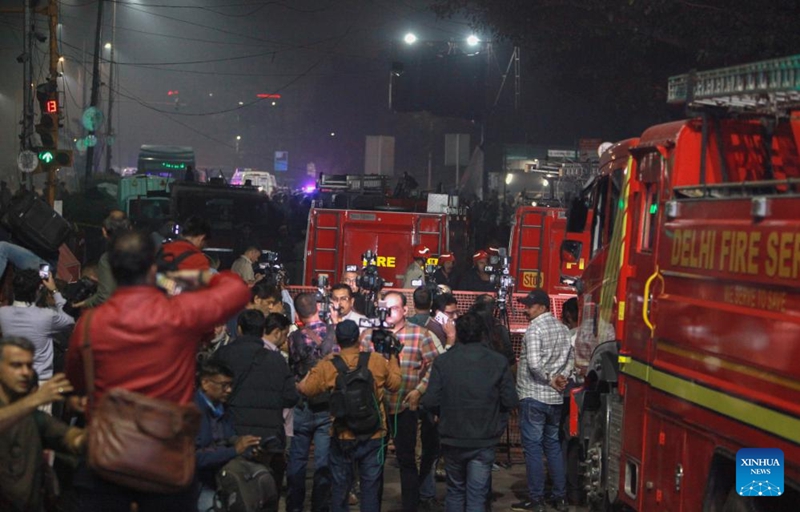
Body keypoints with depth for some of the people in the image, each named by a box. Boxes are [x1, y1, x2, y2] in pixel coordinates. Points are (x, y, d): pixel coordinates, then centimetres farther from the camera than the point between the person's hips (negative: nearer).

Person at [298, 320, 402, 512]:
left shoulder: (327, 365, -12)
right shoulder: (377, 361, -9)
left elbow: (306, 388, -5)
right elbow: (395, 384, 4)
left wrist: (310, 372, 14)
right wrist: (393, 357, 18)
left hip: (342, 437, 0)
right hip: (373, 436, 0)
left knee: (340, 486, 13)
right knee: (371, 488, 9)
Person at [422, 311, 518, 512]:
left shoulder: (442, 362, -7)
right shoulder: (498, 362, -7)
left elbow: (430, 402, -10)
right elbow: (510, 402, -6)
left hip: (452, 438, 1)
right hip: (484, 441, -1)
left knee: (455, 490, 19)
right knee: (477, 495, 4)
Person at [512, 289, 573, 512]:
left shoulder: (535, 328, -13)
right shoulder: (562, 328, 10)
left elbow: (533, 364, -22)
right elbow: (569, 359, 10)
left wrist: (550, 379, -8)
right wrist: (560, 378, -4)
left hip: (533, 396, -7)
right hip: (555, 398, 7)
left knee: (533, 447, -2)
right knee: (553, 446, 14)